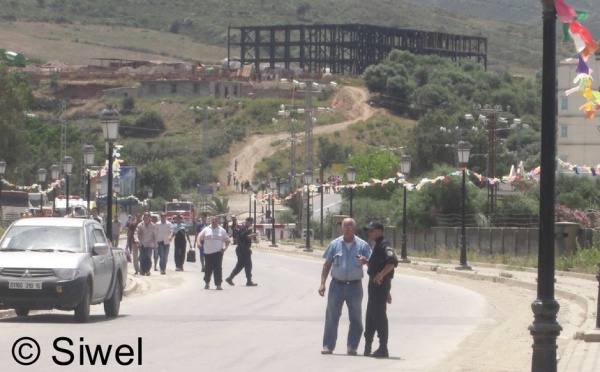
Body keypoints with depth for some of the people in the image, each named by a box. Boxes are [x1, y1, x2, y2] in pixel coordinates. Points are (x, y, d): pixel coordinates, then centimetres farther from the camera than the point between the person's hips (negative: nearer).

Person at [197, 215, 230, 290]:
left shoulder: (222, 230, 7)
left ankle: (218, 285, -9)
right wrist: (198, 242, -12)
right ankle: (207, 283, 28)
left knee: (218, 268, -10)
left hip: (218, 252, -2)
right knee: (208, 268, 10)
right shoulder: (206, 229, 9)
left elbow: (227, 240, 11)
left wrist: (225, 247, -5)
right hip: (208, 252, 2)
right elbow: (199, 236, 9)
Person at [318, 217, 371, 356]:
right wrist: (322, 283, 1)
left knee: (355, 318, 4)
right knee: (332, 316, 0)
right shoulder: (335, 244, 5)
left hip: (355, 286, 0)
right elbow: (327, 264, 8)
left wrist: (365, 260, -24)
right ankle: (328, 346, 5)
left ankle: (352, 347, 11)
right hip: (337, 285, 0)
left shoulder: (362, 245, 2)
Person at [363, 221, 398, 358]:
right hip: (375, 284, 10)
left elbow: (393, 261, -31)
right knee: (371, 316, 15)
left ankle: (383, 349, -5)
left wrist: (381, 275, -29)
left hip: (380, 284, -10)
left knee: (379, 315, -8)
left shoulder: (384, 245, -14)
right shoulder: (377, 245, 18)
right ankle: (367, 346, 23)